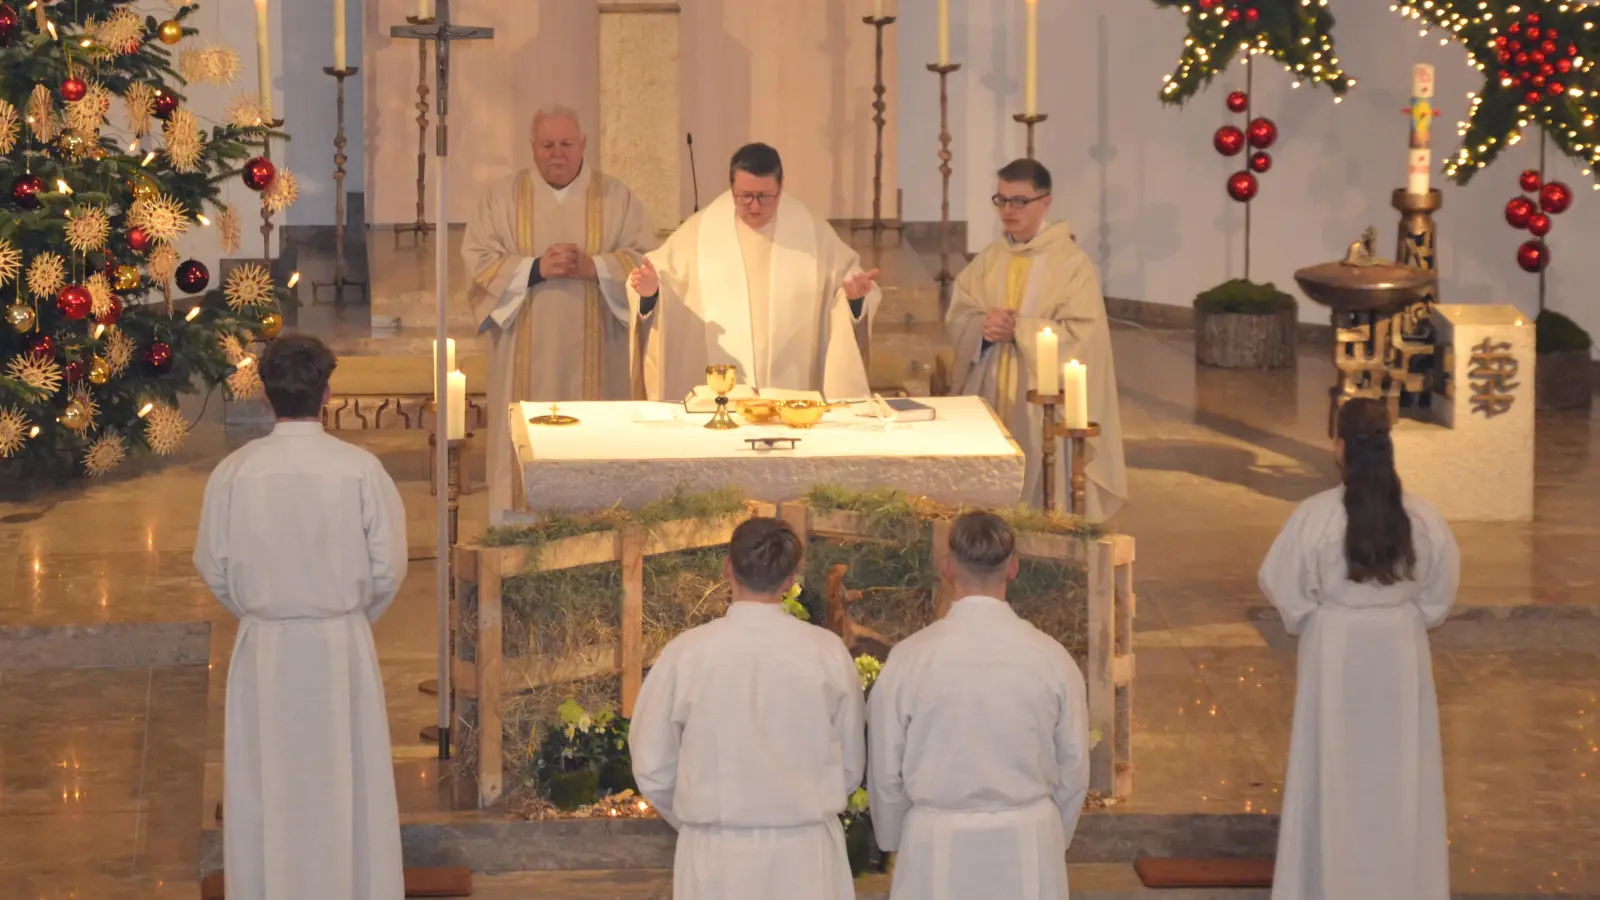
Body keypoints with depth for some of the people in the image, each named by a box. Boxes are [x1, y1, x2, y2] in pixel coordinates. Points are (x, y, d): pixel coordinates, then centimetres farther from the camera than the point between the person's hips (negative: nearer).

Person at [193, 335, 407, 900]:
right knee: (346, 790, 9)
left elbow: (212, 567, 0)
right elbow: (388, 568, -5)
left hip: (263, 648, 1)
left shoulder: (234, 472, -8)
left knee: (266, 794, 10)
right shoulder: (360, 469, -11)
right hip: (341, 647, -1)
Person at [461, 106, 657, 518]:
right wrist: (536, 268, -15)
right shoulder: (504, 198, 7)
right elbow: (479, 261, -1)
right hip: (527, 357, 0)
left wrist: (593, 266, -15)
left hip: (595, 357, 0)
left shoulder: (616, 198, 7)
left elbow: (645, 261, 0)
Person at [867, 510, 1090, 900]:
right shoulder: (1050, 657, -5)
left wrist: (895, 844, 16)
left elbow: (886, 773, -1)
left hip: (937, 851, -1)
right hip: (1028, 849, 1)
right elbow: (1074, 770, 3)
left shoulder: (909, 659, -9)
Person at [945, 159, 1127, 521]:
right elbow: (957, 317, 8)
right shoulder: (989, 259, 10)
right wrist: (984, 327, -14)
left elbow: (1082, 333, -13)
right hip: (990, 396, 5)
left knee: (1044, 500, -6)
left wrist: (1019, 329, -17)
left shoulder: (1072, 262, -7)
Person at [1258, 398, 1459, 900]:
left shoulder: (1316, 515, -18)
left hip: (1335, 651, -2)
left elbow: (1282, 584, -9)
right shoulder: (1421, 517, -10)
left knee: (1336, 766, 10)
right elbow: (1440, 590, 1)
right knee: (1398, 768, 14)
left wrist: (1306, 622, 10)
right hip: (1400, 652, 2)